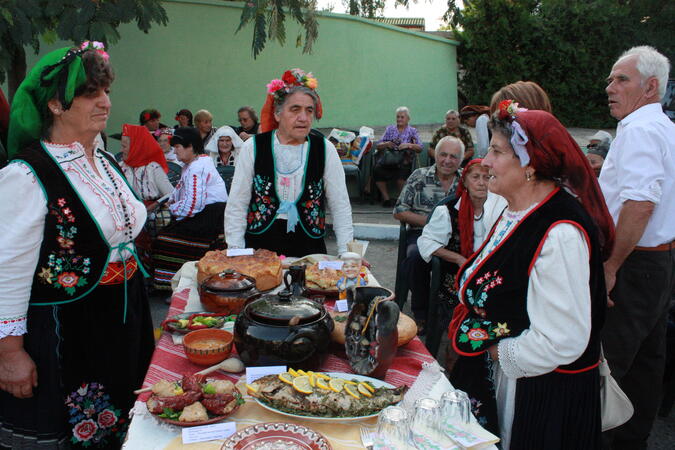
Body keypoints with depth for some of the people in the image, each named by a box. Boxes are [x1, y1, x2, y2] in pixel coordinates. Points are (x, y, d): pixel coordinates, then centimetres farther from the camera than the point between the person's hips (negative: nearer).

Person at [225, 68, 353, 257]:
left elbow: (340, 206, 6)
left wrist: (347, 254, -1)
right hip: (259, 247, -1)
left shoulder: (325, 149, 4)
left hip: (309, 248, 1)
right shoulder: (253, 148, 2)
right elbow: (236, 207, 3)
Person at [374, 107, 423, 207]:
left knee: (401, 172, -36)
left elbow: (420, 148, 3)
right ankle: (386, 198, -17)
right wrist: (386, 144, -9)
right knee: (377, 170, -30)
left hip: (403, 161, -2)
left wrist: (409, 145, -15)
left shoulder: (412, 131, 15)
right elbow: (378, 146, 12)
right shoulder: (390, 129, 20)